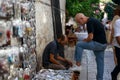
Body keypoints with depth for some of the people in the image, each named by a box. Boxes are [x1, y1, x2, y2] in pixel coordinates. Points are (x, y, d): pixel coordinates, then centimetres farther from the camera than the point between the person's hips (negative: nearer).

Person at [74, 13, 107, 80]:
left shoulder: (90, 22, -16)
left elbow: (90, 37, -20)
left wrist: (85, 41, -1)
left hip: (98, 43, -10)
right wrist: (86, 40, 15)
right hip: (102, 44, 10)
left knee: (79, 45, -6)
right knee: (100, 62, 14)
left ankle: (78, 62, 2)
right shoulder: (92, 20, 16)